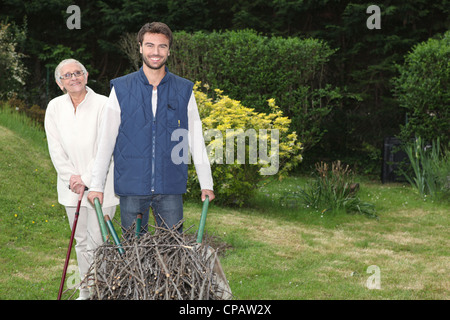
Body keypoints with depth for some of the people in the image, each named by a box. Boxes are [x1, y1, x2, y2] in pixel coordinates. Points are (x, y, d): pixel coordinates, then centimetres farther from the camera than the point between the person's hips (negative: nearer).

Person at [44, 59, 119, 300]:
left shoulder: (103, 105, -11)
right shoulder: (55, 107, 4)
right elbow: (55, 147, 4)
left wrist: (87, 179, -14)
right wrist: (71, 177, -6)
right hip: (71, 187, 4)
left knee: (96, 242, -6)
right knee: (81, 241, 12)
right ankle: (85, 292, 22)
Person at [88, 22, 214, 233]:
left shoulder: (184, 91, 7)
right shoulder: (121, 89, 4)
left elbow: (196, 139, 10)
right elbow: (106, 140, 6)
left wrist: (206, 184, 7)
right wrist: (96, 185, 3)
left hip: (170, 187, 1)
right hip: (131, 187, 0)